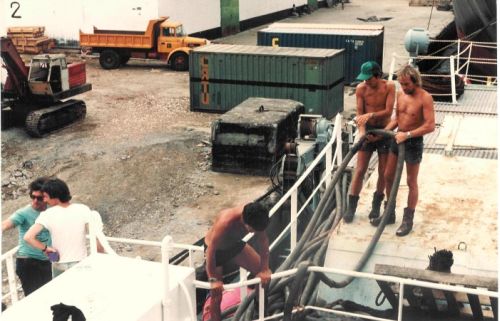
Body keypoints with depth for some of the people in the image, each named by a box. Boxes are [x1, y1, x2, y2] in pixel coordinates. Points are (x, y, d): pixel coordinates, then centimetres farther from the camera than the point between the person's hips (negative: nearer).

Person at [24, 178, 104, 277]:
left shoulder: (48, 215, -12)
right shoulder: (83, 210, -10)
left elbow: (28, 237, -21)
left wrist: (45, 248, -7)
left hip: (59, 266, 0)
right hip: (80, 264, 1)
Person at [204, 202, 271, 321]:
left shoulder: (255, 218, -28)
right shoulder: (225, 221, -44)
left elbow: (263, 241, -13)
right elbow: (211, 249, -36)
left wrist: (265, 269, -15)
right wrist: (213, 279, -30)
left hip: (235, 244, 5)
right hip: (216, 249, -5)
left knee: (264, 274, 6)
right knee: (216, 294, -2)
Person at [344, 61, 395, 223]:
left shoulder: (389, 87, -12)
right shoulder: (361, 88, -9)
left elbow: (388, 111, -18)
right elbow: (359, 113, -8)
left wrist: (370, 115, -32)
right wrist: (362, 131, -23)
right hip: (368, 130, 1)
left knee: (383, 171, 7)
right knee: (360, 170, 0)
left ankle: (376, 205, 24)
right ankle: (351, 207, 7)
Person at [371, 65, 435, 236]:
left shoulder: (425, 98, -18)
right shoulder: (400, 94, 3)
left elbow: (430, 125, -23)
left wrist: (407, 135, -26)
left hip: (414, 142, -7)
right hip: (398, 138, 7)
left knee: (411, 182, 5)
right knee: (388, 176, 12)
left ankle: (408, 219, 17)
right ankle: (390, 214, 26)